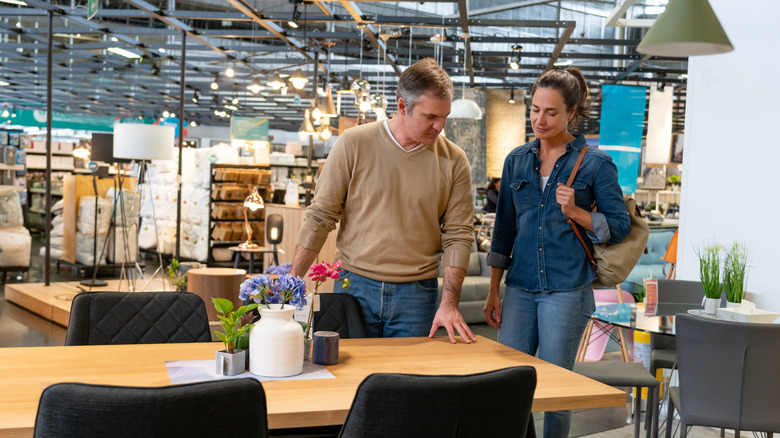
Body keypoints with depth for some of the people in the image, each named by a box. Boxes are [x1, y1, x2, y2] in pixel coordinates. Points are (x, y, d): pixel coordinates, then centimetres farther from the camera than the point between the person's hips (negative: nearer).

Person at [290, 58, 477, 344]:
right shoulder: (353, 144, -4)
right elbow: (320, 216, -2)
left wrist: (449, 303, -8)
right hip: (355, 287, -1)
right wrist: (291, 281, -5)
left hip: (417, 293, 1)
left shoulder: (453, 161, 0)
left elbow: (458, 235, 0)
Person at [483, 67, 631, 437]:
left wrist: (576, 212, -16)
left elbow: (620, 226, 0)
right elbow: (504, 229, 13)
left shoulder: (595, 164, -2)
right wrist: (493, 291, 11)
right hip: (520, 288, 4)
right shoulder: (517, 160, 9)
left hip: (567, 291, -4)